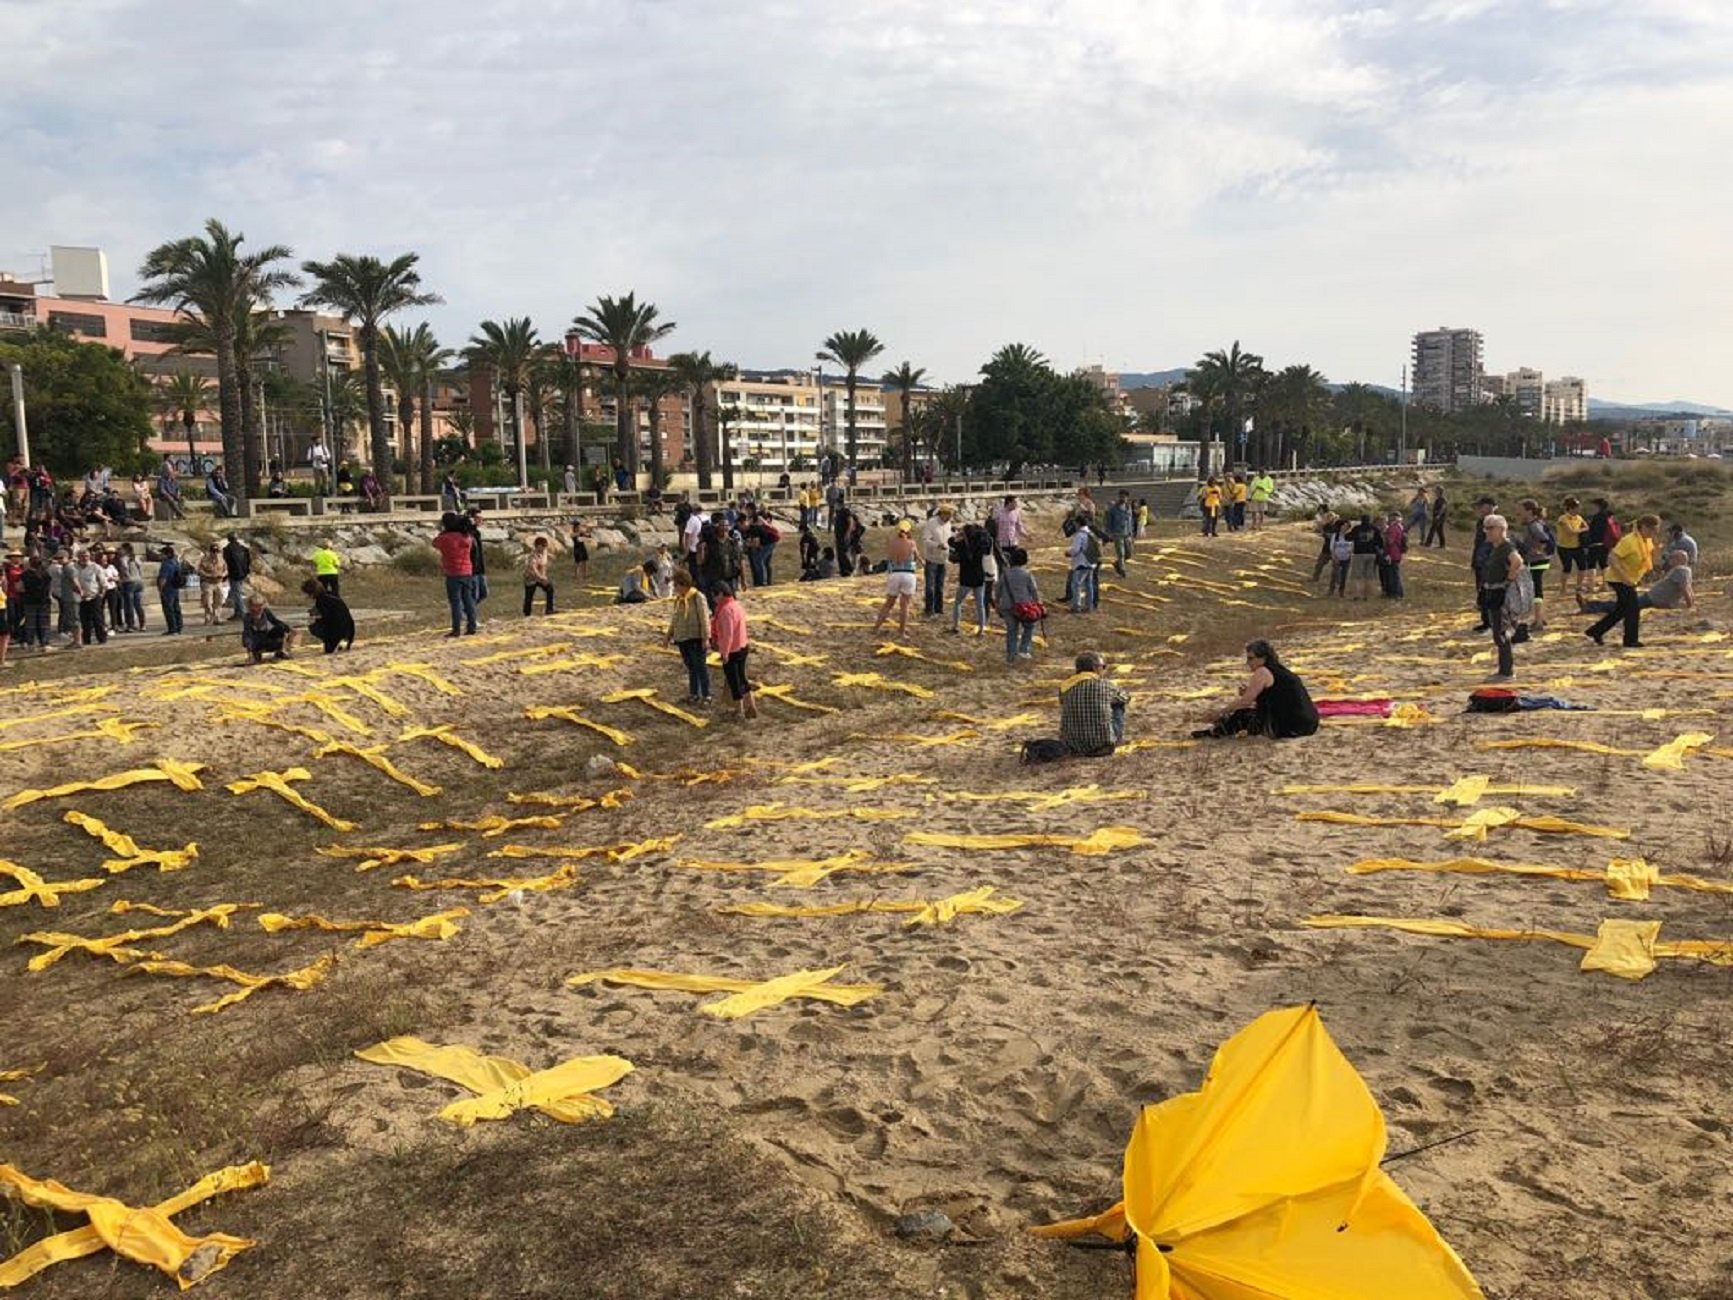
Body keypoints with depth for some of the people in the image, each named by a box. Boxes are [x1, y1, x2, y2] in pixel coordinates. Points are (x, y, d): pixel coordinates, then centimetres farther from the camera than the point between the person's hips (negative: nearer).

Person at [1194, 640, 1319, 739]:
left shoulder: (1262, 673, -9)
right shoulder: (1280, 670, 17)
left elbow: (1245, 702, -7)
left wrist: (1220, 714, 2)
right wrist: (1248, 693, 7)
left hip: (1290, 728, -9)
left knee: (1242, 715, 7)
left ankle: (1215, 732, 22)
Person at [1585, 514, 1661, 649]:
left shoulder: (1648, 541, 4)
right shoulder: (1629, 541, -23)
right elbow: (1611, 559, -28)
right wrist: (1624, 577, -29)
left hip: (1629, 580, 10)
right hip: (1618, 579, -10)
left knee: (1622, 609, 14)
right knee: (1633, 608, -7)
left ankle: (1595, 632, 21)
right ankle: (1631, 641, 3)